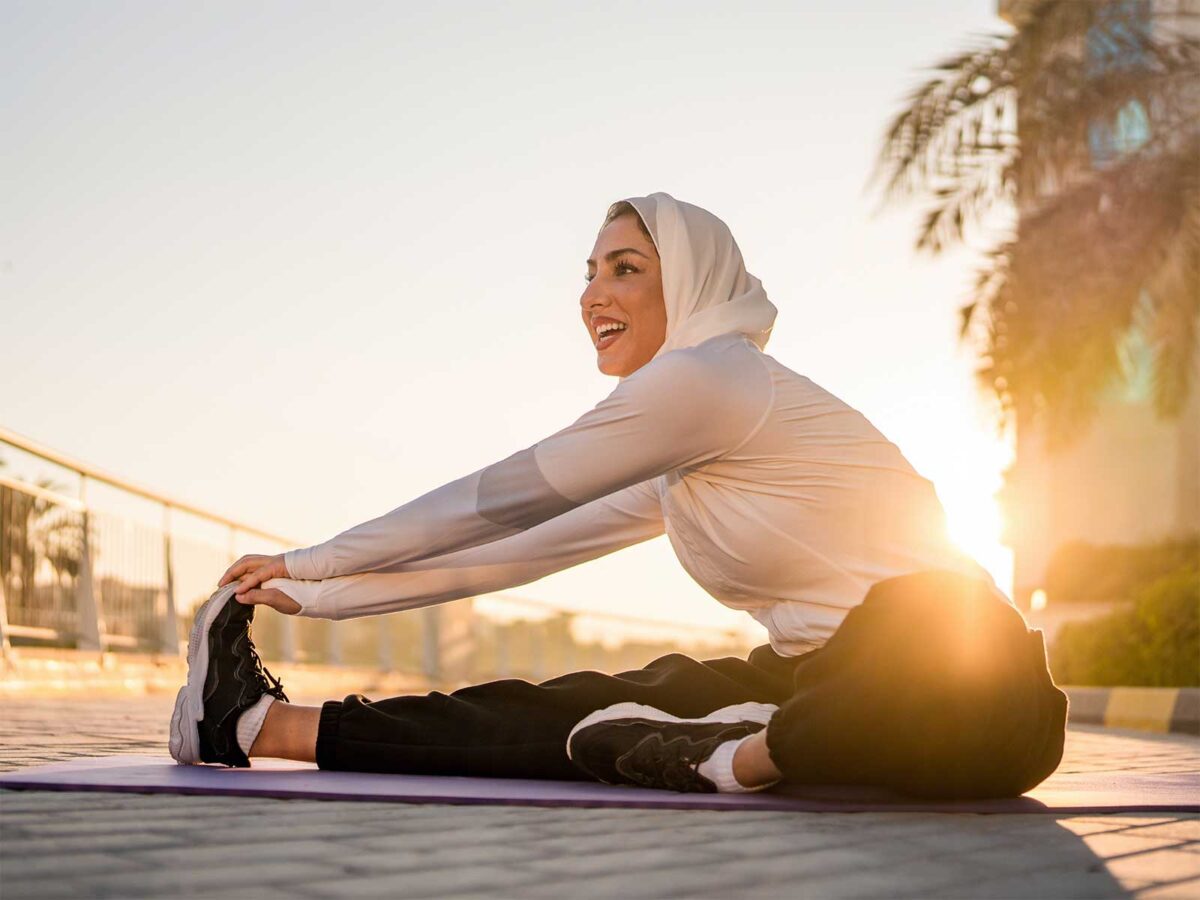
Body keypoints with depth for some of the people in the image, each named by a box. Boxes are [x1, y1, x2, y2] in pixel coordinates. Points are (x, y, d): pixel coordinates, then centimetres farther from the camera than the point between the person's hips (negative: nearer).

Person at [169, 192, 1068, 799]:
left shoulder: (711, 377, -9)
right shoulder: (685, 468, 20)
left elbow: (497, 503, -3)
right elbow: (523, 550, 23)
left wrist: (310, 560, 7)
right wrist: (318, 595, 22)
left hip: (956, 675, -9)